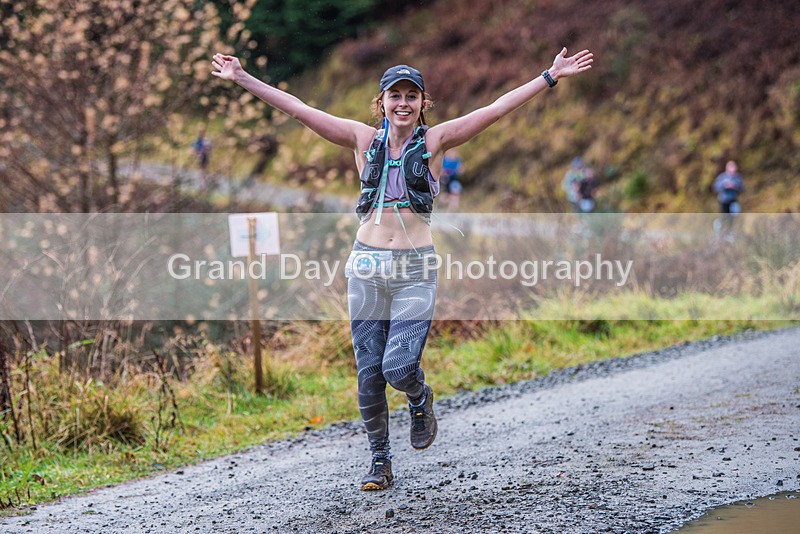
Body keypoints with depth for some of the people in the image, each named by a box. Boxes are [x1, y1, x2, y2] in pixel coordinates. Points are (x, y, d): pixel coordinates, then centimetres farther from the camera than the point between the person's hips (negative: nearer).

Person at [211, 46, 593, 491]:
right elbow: (297, 109, 7)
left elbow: (496, 109, -1)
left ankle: (420, 400, 22)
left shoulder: (434, 141, 3)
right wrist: (241, 79, 5)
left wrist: (550, 77, -5)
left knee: (399, 367, -15)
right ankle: (380, 461, 20)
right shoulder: (363, 140, 7)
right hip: (367, 266, 2)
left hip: (415, 269, -2)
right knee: (368, 374, 3)